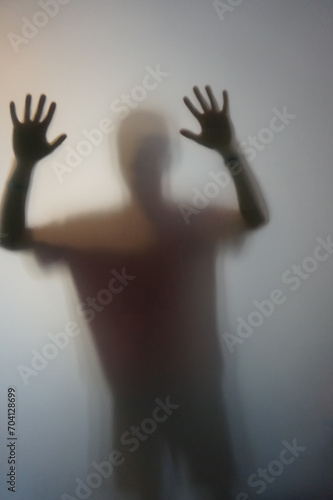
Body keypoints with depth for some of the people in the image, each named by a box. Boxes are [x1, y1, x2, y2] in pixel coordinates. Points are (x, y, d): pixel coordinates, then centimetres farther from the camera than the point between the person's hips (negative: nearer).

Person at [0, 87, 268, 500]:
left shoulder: (195, 222, -8)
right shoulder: (96, 229, -6)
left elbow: (255, 217, -26)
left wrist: (230, 152, -42)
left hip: (196, 384, 0)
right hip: (136, 389, 1)